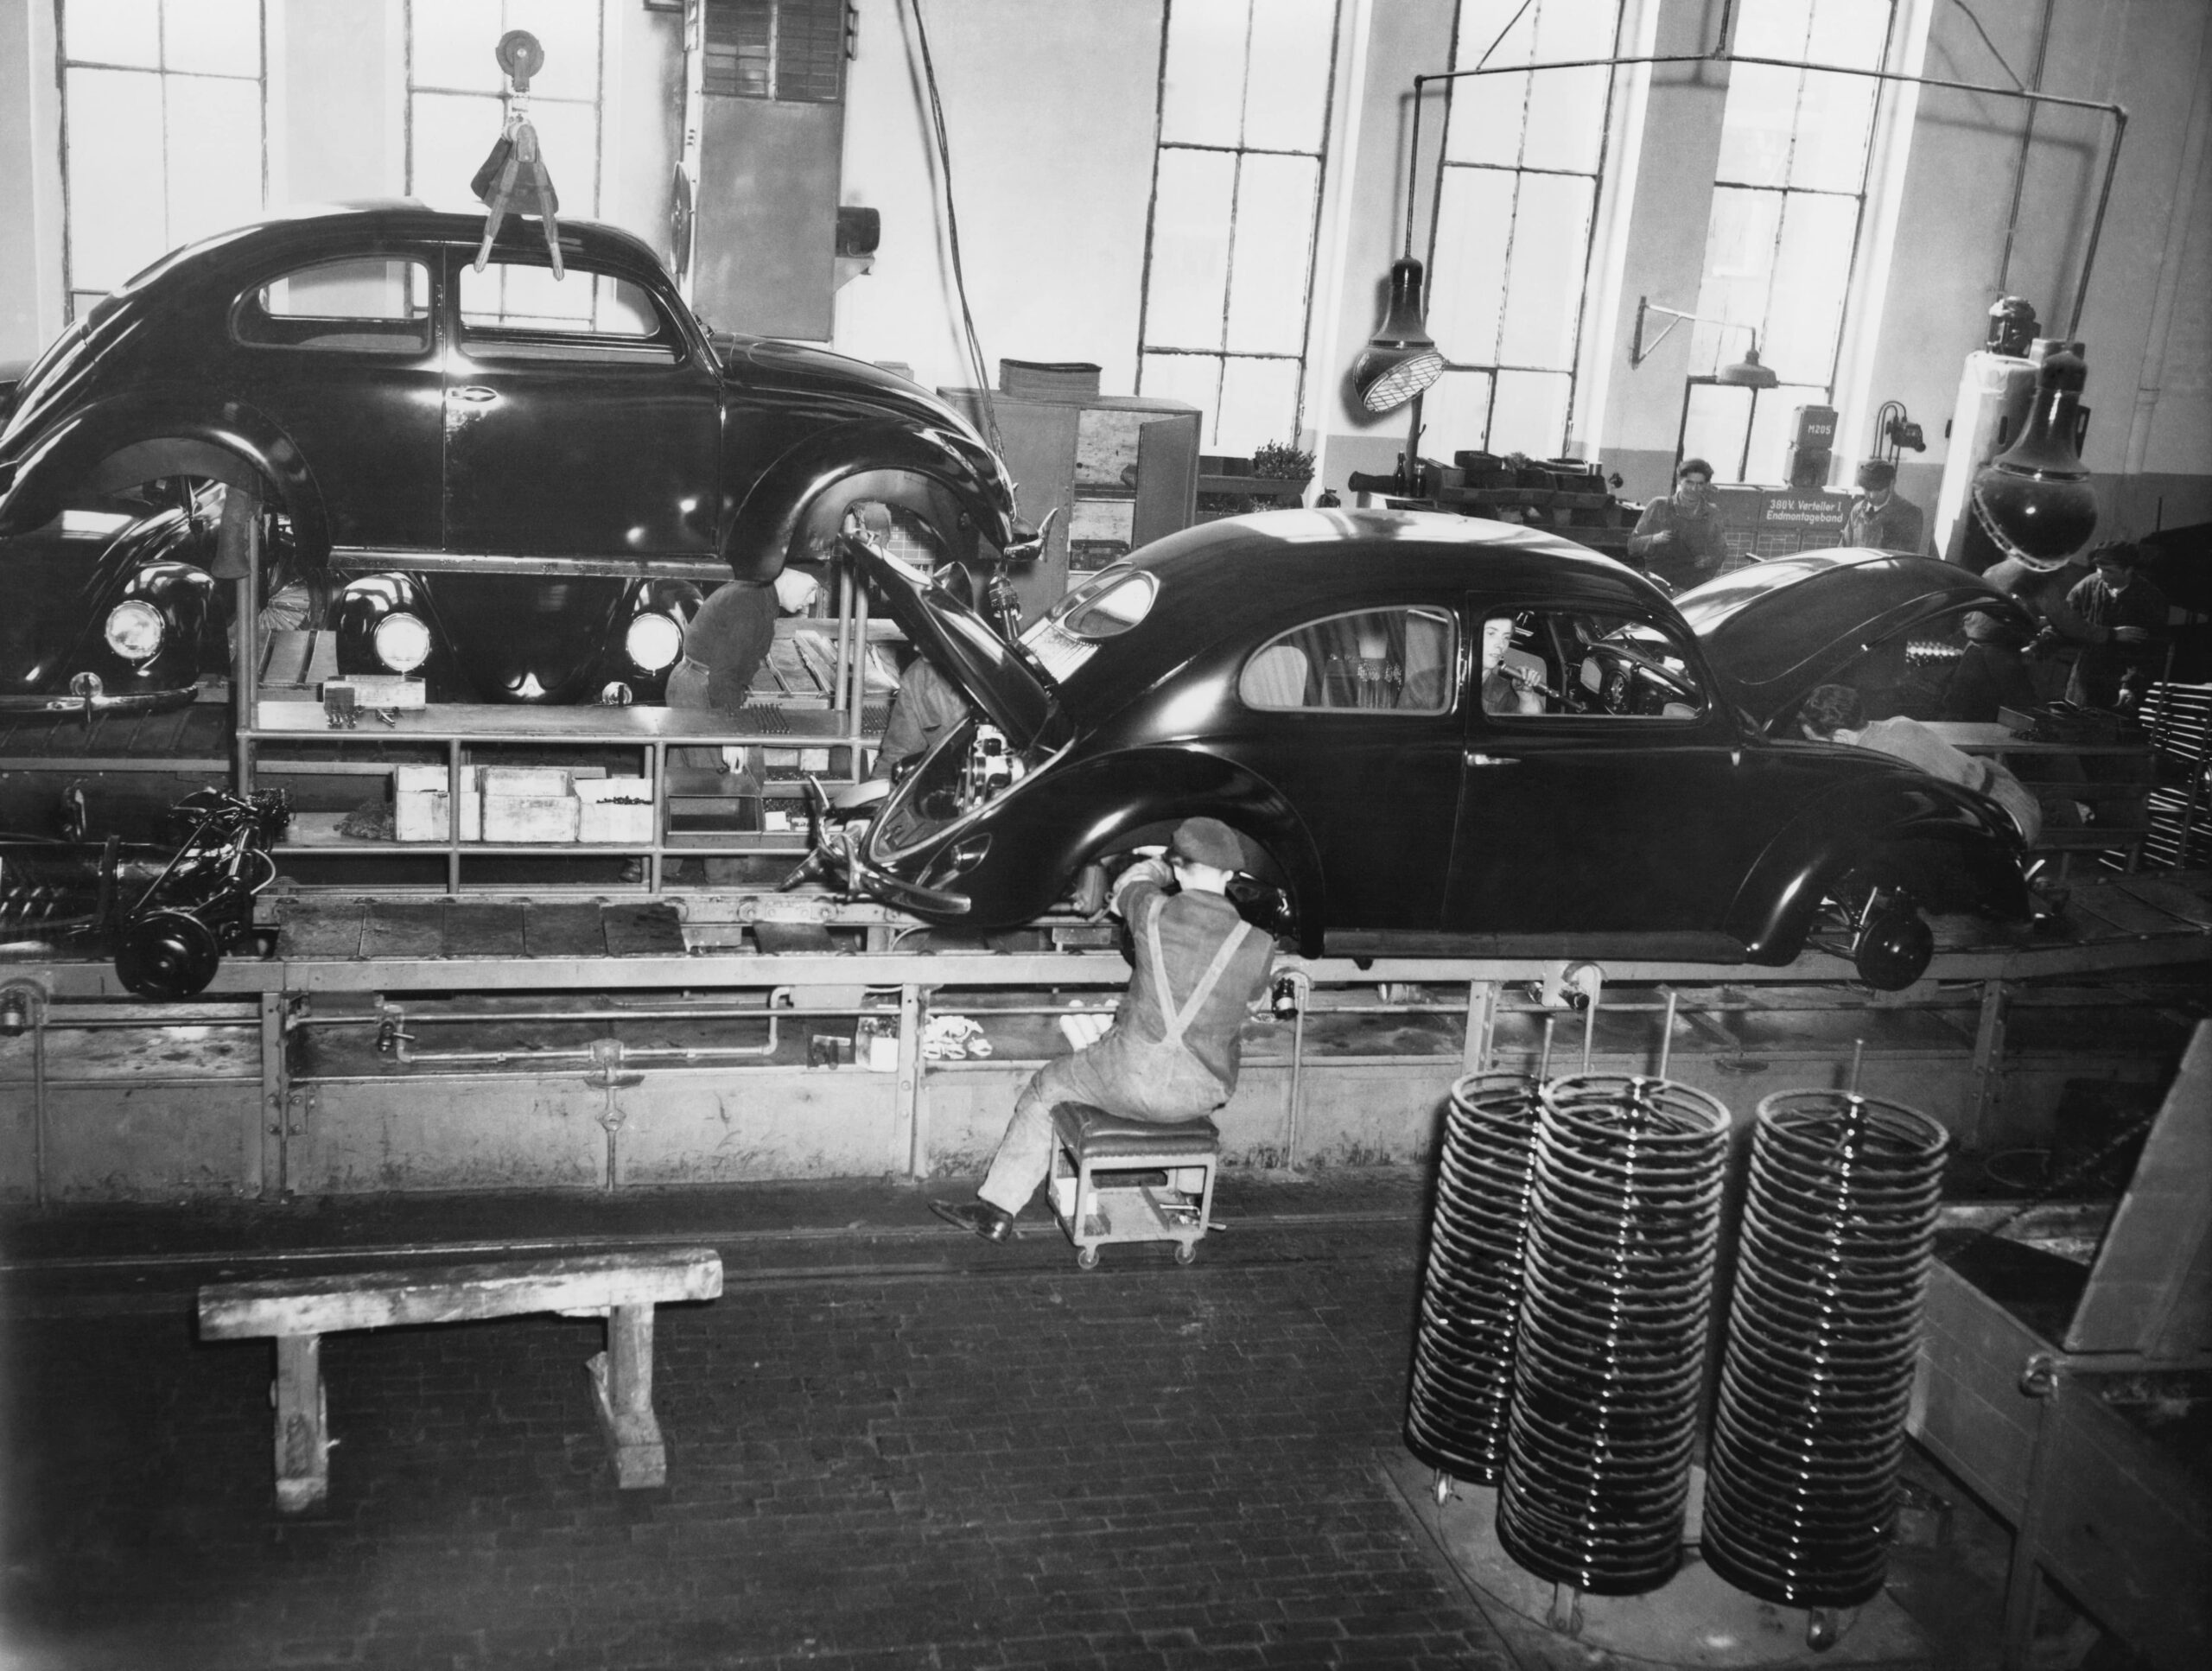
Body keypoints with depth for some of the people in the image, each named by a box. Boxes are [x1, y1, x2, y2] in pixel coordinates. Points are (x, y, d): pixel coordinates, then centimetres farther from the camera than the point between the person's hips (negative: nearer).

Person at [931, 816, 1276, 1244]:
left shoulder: (1153, 912, -8)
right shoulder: (1258, 946, -7)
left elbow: (1130, 882, 16)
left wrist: (1168, 865, 37)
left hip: (1133, 1079, -2)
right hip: (1200, 1097, 2)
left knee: (1047, 1086, 24)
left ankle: (997, 1206, 25)